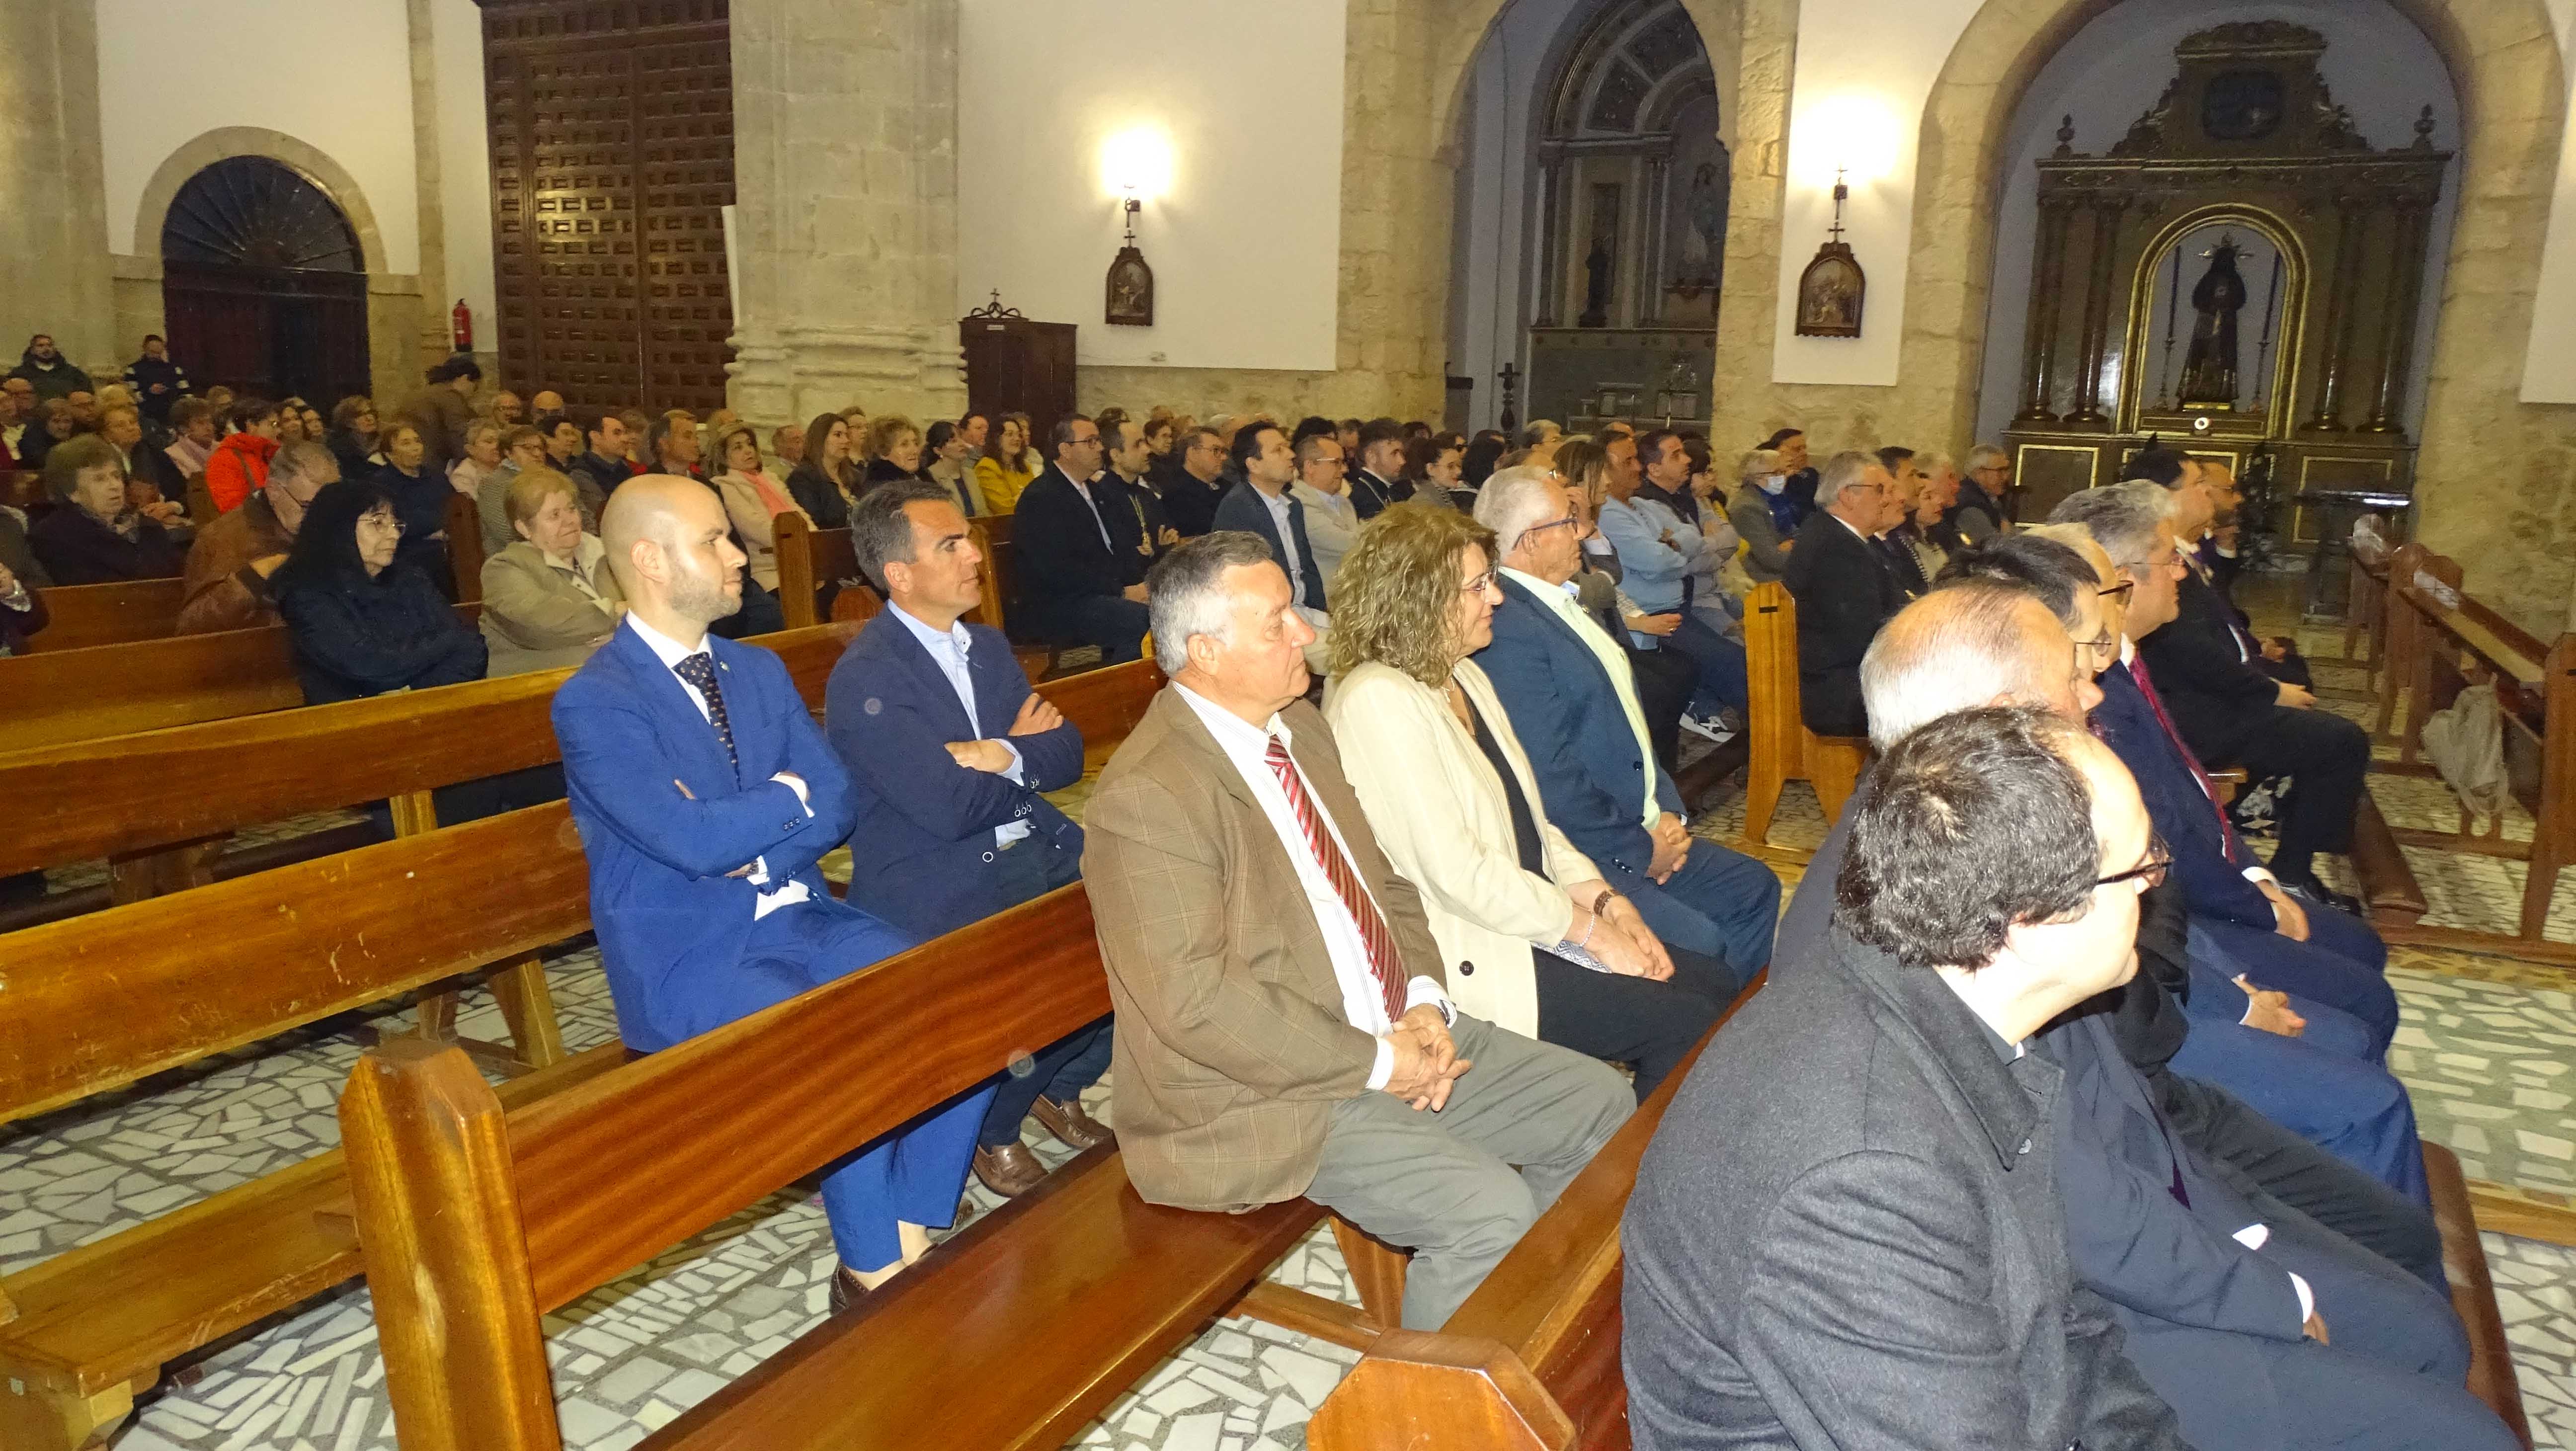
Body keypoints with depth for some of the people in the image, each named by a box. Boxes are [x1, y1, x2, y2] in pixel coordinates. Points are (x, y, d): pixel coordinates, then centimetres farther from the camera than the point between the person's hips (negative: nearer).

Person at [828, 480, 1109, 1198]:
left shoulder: (988, 647, 14)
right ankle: (994, 1132, 3)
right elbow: (950, 808, -19)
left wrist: (1000, 755, -12)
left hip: (1037, 847, 7)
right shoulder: (863, 680, -11)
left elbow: (1067, 755, 8)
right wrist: (1023, 748, -3)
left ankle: (1061, 1087, 12)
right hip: (936, 881, -7)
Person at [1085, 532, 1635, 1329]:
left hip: (1402, 1032, 9)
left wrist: (1424, 998, -3)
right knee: (1491, 1210, -23)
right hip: (1275, 1092, -9)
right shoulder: (1146, 799, -20)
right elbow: (1195, 1000, -24)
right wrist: (1375, 1064, -19)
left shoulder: (1299, 724, 8)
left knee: (1602, 1103, 7)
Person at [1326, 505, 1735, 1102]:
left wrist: (1605, 901, 1)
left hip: (1535, 924, 9)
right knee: (1686, 1025, -14)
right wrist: (1590, 930, -14)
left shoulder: (1466, 678, 12)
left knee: (1719, 984, 1)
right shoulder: (1377, 700, -18)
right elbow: (1456, 873, -21)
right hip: (1472, 958, -9)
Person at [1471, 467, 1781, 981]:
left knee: (1758, 890, 11)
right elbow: (1552, 784, -22)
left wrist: (1666, 813, 4)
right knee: (1702, 946, -21)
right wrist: (1641, 852, -12)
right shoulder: (1508, 631, -20)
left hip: (1646, 827, 10)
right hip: (1581, 857, -10)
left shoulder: (1567, 606, 13)